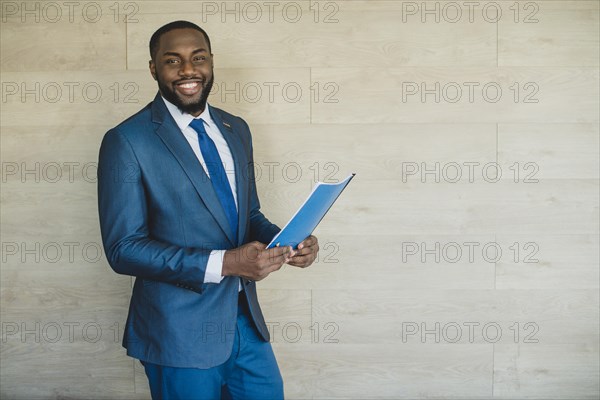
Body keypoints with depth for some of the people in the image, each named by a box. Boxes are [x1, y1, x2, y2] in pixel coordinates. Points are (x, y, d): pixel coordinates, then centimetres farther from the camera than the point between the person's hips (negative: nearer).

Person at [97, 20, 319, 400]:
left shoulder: (236, 130, 8)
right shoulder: (127, 141, -12)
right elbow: (123, 248, -16)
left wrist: (286, 240, -7)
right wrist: (225, 263, -24)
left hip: (246, 319, 6)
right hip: (181, 332, -5)